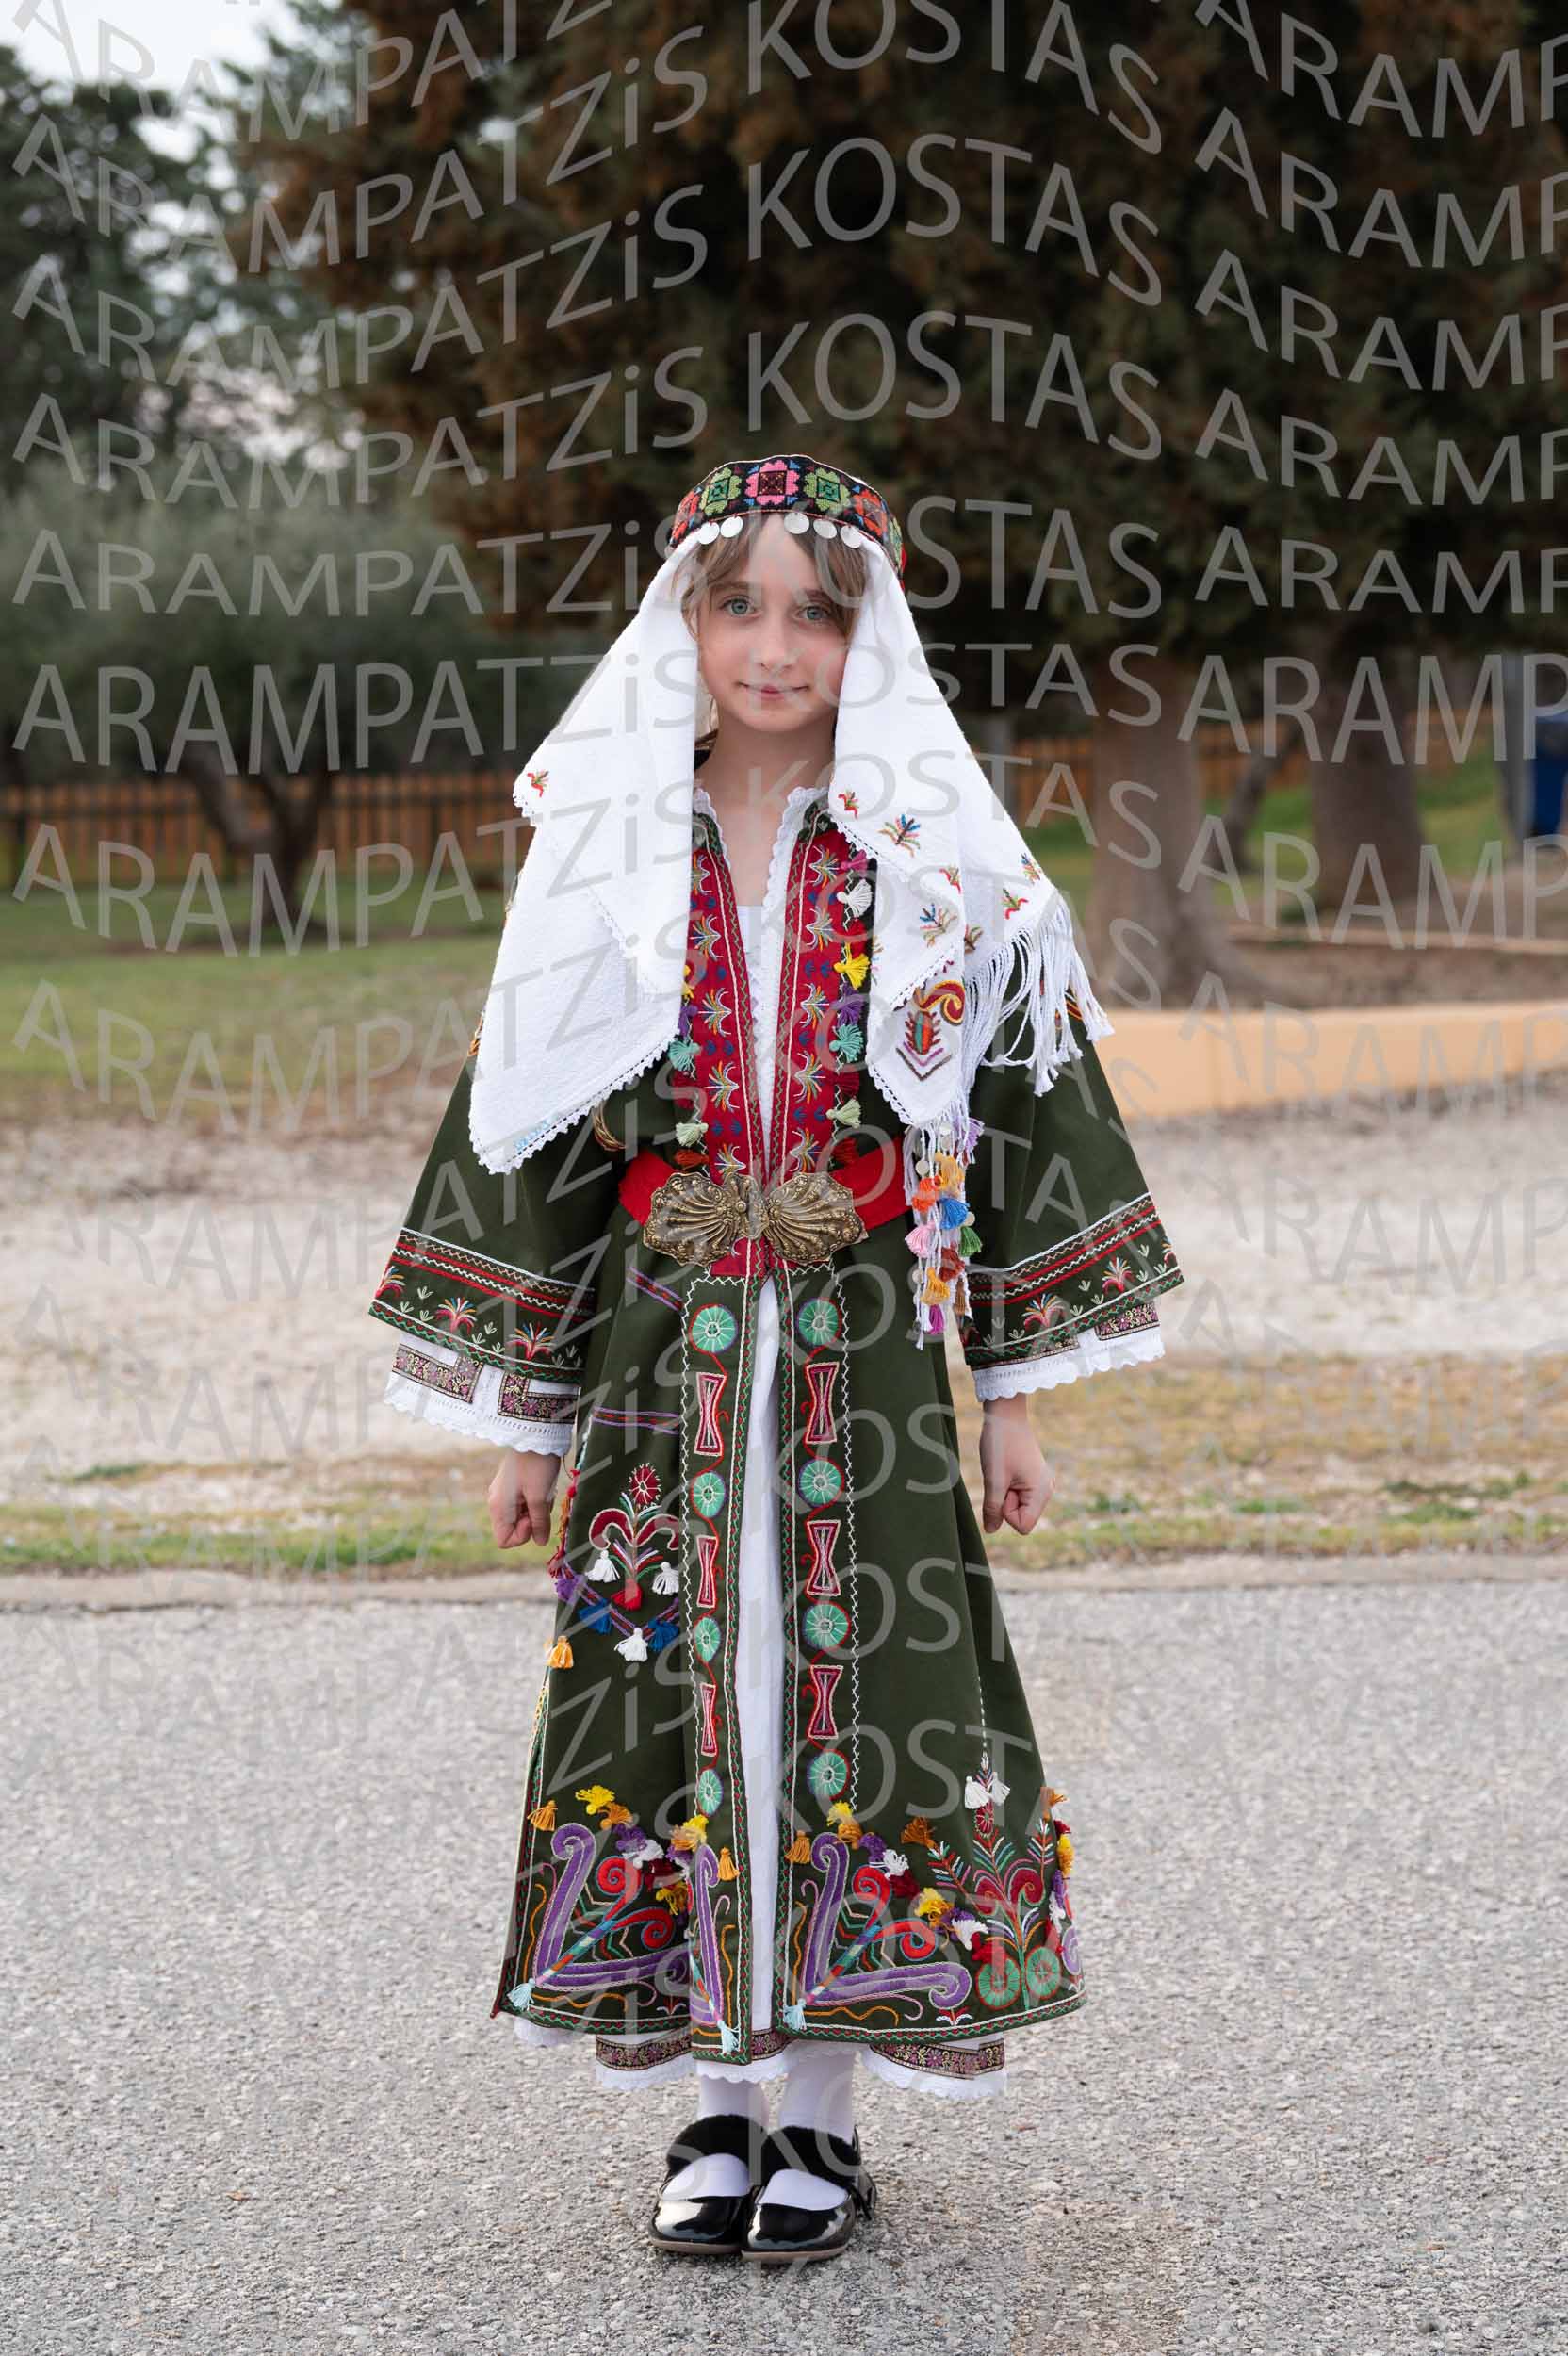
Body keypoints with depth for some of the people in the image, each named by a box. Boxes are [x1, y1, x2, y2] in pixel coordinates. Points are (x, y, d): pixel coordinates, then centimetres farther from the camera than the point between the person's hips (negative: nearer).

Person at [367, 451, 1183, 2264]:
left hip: (866, 1347, -1)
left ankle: (822, 2113, 12)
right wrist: (522, 1417, 4)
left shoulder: (936, 862, 2)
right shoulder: (606, 865, 4)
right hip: (663, 1350, 1)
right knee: (678, 1703, 3)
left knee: (856, 1697, 0)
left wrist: (1012, 1393, 1)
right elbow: (529, 1129, 7)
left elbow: (1022, 1111, 4)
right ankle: (719, 2106, 16)